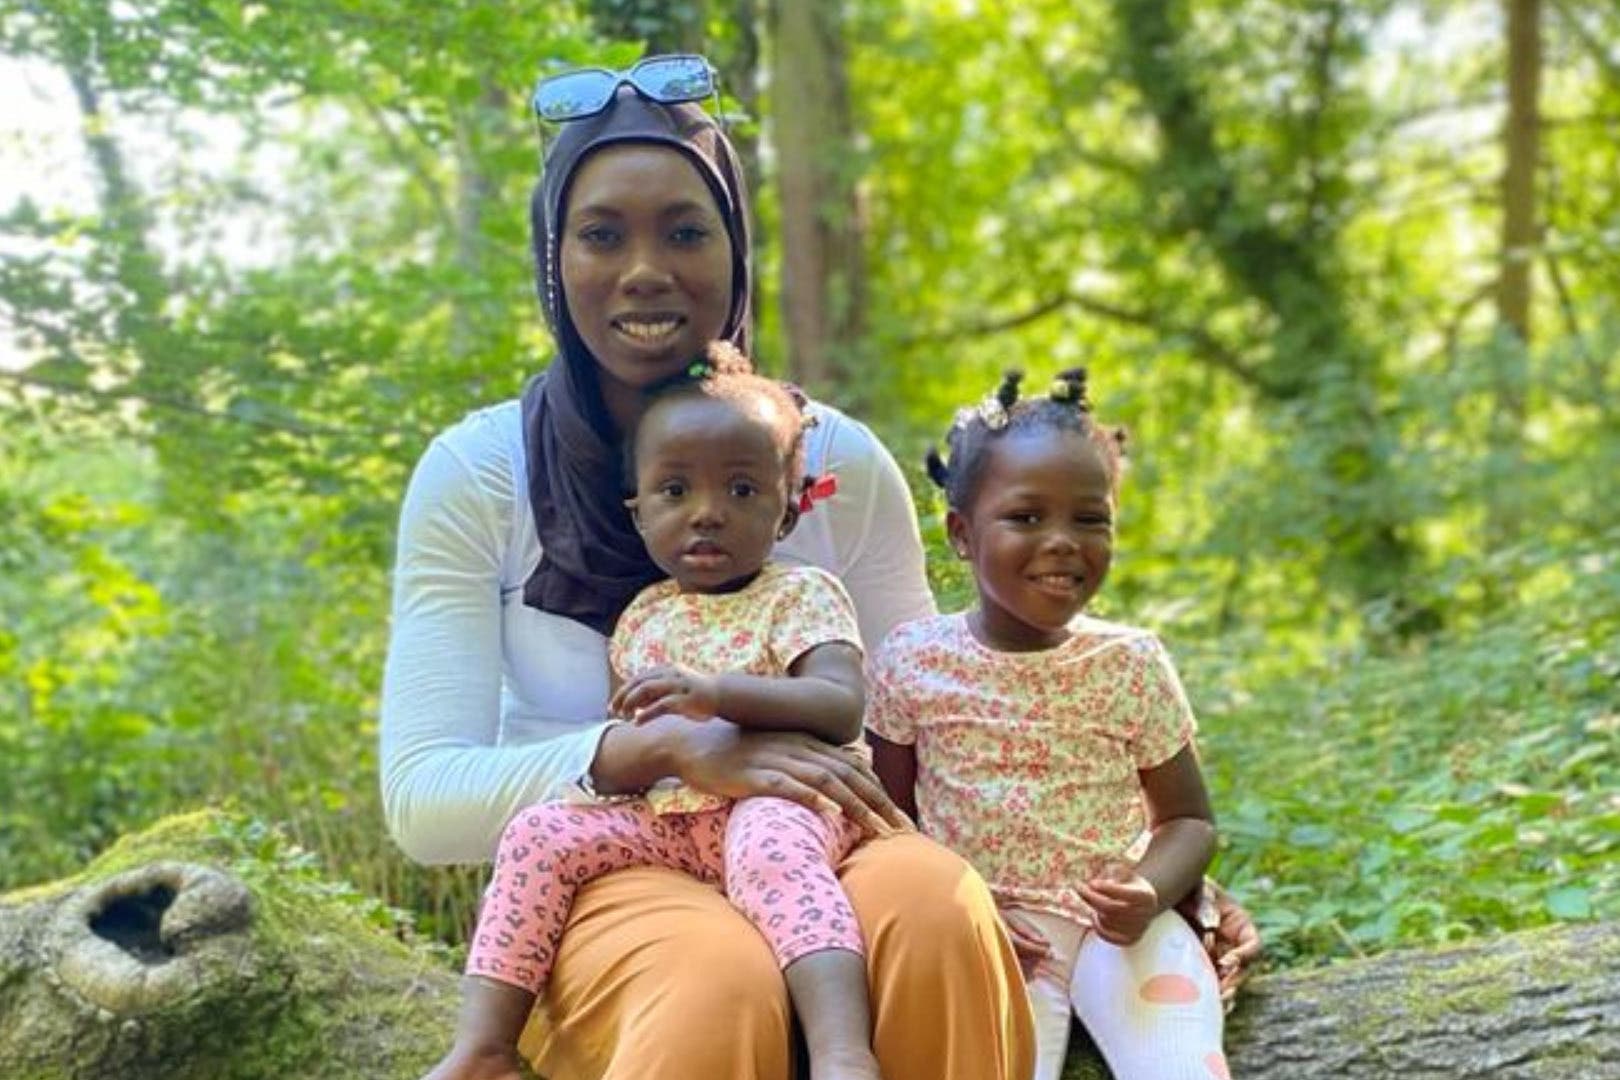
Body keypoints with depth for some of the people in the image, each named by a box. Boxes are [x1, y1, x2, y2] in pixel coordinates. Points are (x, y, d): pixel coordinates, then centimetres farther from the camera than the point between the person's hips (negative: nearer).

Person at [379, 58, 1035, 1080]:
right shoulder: (476, 473, -1)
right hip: (597, 881, -1)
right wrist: (661, 747, -23)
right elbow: (424, 797, -7)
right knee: (721, 979, -37)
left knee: (937, 909, -33)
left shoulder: (838, 459, 4)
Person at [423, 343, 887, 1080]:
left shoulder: (803, 595, 1)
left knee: (769, 845, -38)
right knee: (539, 832, -14)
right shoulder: (643, 617, 17)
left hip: (780, 805, -6)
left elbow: (841, 707, -17)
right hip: (662, 818, 6)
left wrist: (717, 693, -30)